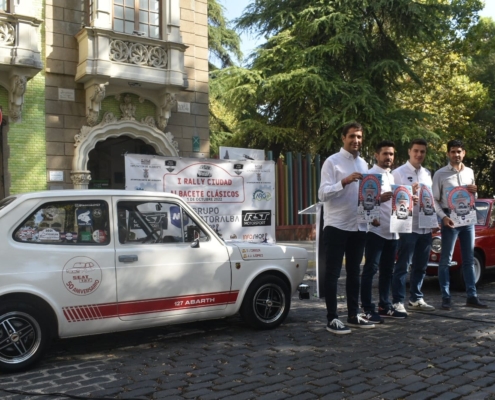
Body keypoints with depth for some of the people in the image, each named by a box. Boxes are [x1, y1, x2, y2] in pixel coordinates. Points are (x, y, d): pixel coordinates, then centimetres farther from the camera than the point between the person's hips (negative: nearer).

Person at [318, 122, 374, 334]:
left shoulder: (363, 164, 12)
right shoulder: (332, 162, -8)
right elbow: (323, 194, -19)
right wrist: (344, 181, -31)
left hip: (358, 226, 7)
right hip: (336, 226, -7)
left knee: (354, 272, 15)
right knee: (333, 273, 0)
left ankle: (353, 315, 25)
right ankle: (332, 319, 7)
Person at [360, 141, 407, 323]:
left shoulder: (393, 177, 19)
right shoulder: (369, 175, -6)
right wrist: (379, 198, -31)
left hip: (392, 231, 8)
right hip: (375, 229, -8)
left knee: (387, 270, 13)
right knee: (370, 269, -5)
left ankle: (385, 306, 21)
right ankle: (368, 309, -1)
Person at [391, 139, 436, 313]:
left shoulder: (427, 173, 14)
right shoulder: (398, 173, -4)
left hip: (426, 226, 6)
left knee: (420, 266, 14)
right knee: (402, 266, -1)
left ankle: (416, 299, 27)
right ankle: (398, 301, 6)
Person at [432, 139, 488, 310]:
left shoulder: (469, 172, 11)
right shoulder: (440, 174, -3)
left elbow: (473, 198, 21)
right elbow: (434, 200, -5)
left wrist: (474, 191, -2)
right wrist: (443, 217, -18)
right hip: (450, 219, -5)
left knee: (469, 260, 9)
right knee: (446, 260, -1)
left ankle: (472, 297, 16)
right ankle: (446, 298, 5)